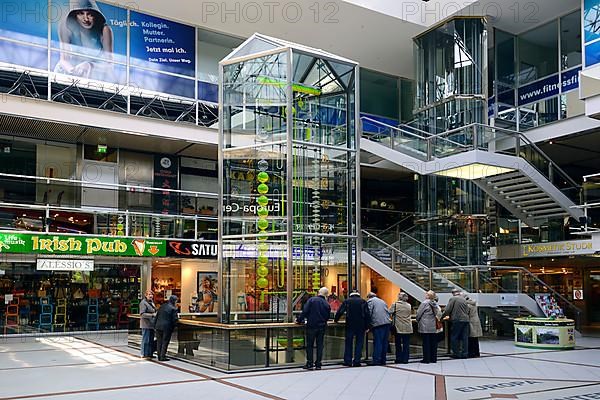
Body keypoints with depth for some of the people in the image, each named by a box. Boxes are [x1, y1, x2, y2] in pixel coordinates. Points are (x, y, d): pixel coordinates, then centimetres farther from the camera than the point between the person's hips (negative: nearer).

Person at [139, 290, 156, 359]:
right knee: (146, 339, -5)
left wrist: (156, 314, 10)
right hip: (146, 324, -9)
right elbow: (142, 314, -20)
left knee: (151, 340, 13)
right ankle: (144, 354, 2)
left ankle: (150, 353, 20)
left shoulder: (151, 302, 17)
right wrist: (152, 315, -24)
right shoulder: (143, 303, -13)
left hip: (151, 324, 9)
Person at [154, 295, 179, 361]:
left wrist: (155, 326, 16)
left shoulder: (162, 306, 12)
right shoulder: (173, 309, -8)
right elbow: (174, 319, -12)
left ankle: (159, 356, 16)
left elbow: (157, 316, 13)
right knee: (165, 342, 2)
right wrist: (173, 327, 7)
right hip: (167, 327, -6)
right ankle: (162, 357, 2)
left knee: (159, 342, 12)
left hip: (158, 326, 6)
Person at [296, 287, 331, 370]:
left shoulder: (311, 300, -6)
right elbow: (327, 317, 10)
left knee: (310, 345, 5)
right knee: (320, 345, 10)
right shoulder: (327, 304, 4)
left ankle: (309, 364, 4)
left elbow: (305, 311, -12)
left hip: (311, 326, -3)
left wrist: (299, 320, -3)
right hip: (322, 327, 3)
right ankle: (318, 364, 12)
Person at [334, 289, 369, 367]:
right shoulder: (363, 301, 4)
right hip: (361, 325, 0)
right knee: (359, 343, 6)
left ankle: (348, 361, 6)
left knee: (348, 343, 8)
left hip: (350, 325, 0)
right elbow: (367, 314, 0)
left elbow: (340, 312, 0)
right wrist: (366, 326, 4)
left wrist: (336, 320, 15)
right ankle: (356, 361, 2)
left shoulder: (346, 301, 4)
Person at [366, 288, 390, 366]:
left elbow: (369, 313, -5)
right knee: (384, 342, 10)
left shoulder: (370, 301, 6)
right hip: (387, 323, 6)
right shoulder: (382, 301, 27)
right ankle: (383, 360, 13)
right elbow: (388, 312, 24)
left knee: (377, 343, -6)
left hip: (378, 324, -6)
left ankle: (376, 360, -7)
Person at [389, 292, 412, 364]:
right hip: (407, 328, 2)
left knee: (398, 344, 7)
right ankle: (405, 359, 5)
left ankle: (399, 359, 8)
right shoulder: (409, 306, 4)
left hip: (398, 328, -2)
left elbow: (389, 313, -4)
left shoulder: (395, 305, -7)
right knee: (406, 344, 5)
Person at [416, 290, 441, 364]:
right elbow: (439, 313, 4)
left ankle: (426, 359, 1)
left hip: (425, 327, -5)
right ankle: (433, 359, 15)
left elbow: (419, 313, -8)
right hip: (434, 327, 6)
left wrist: (417, 320, 9)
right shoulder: (435, 304, 5)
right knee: (433, 343, 10)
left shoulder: (425, 303, -12)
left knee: (426, 343, -1)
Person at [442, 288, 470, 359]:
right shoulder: (464, 299, 17)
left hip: (457, 320, -6)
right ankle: (464, 353, 10)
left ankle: (456, 353, 2)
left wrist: (442, 317, 5)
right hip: (466, 320, 6)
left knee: (454, 338, 2)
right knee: (464, 338, 8)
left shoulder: (452, 299, -2)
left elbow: (447, 310, -7)